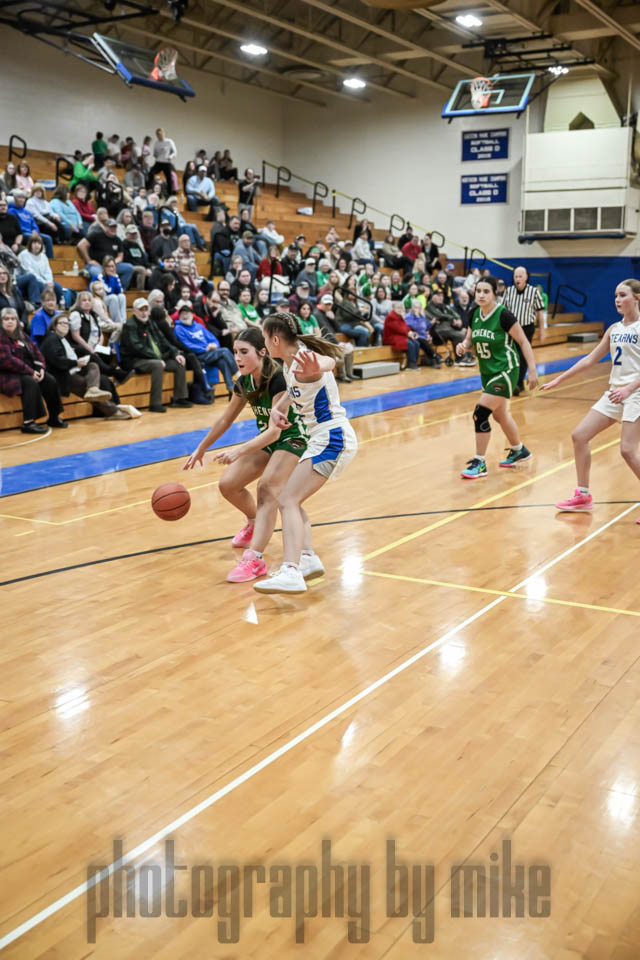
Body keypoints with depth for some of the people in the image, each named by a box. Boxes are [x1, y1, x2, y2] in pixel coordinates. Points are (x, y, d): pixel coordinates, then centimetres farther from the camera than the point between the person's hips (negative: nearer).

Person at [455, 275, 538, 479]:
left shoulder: (503, 315, -19)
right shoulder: (475, 314, 0)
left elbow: (524, 341, -13)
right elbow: (470, 338, 13)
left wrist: (532, 370, -16)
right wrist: (463, 346, -11)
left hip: (505, 371, -8)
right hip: (487, 372, 8)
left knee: (480, 413, -14)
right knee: (500, 415, 21)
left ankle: (480, 463, -2)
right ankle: (519, 451, 43)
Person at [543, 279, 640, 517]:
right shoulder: (614, 329, 13)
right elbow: (591, 359, 19)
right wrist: (560, 379, 17)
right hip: (614, 392, 8)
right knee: (579, 436, 2)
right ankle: (583, 496, 14)